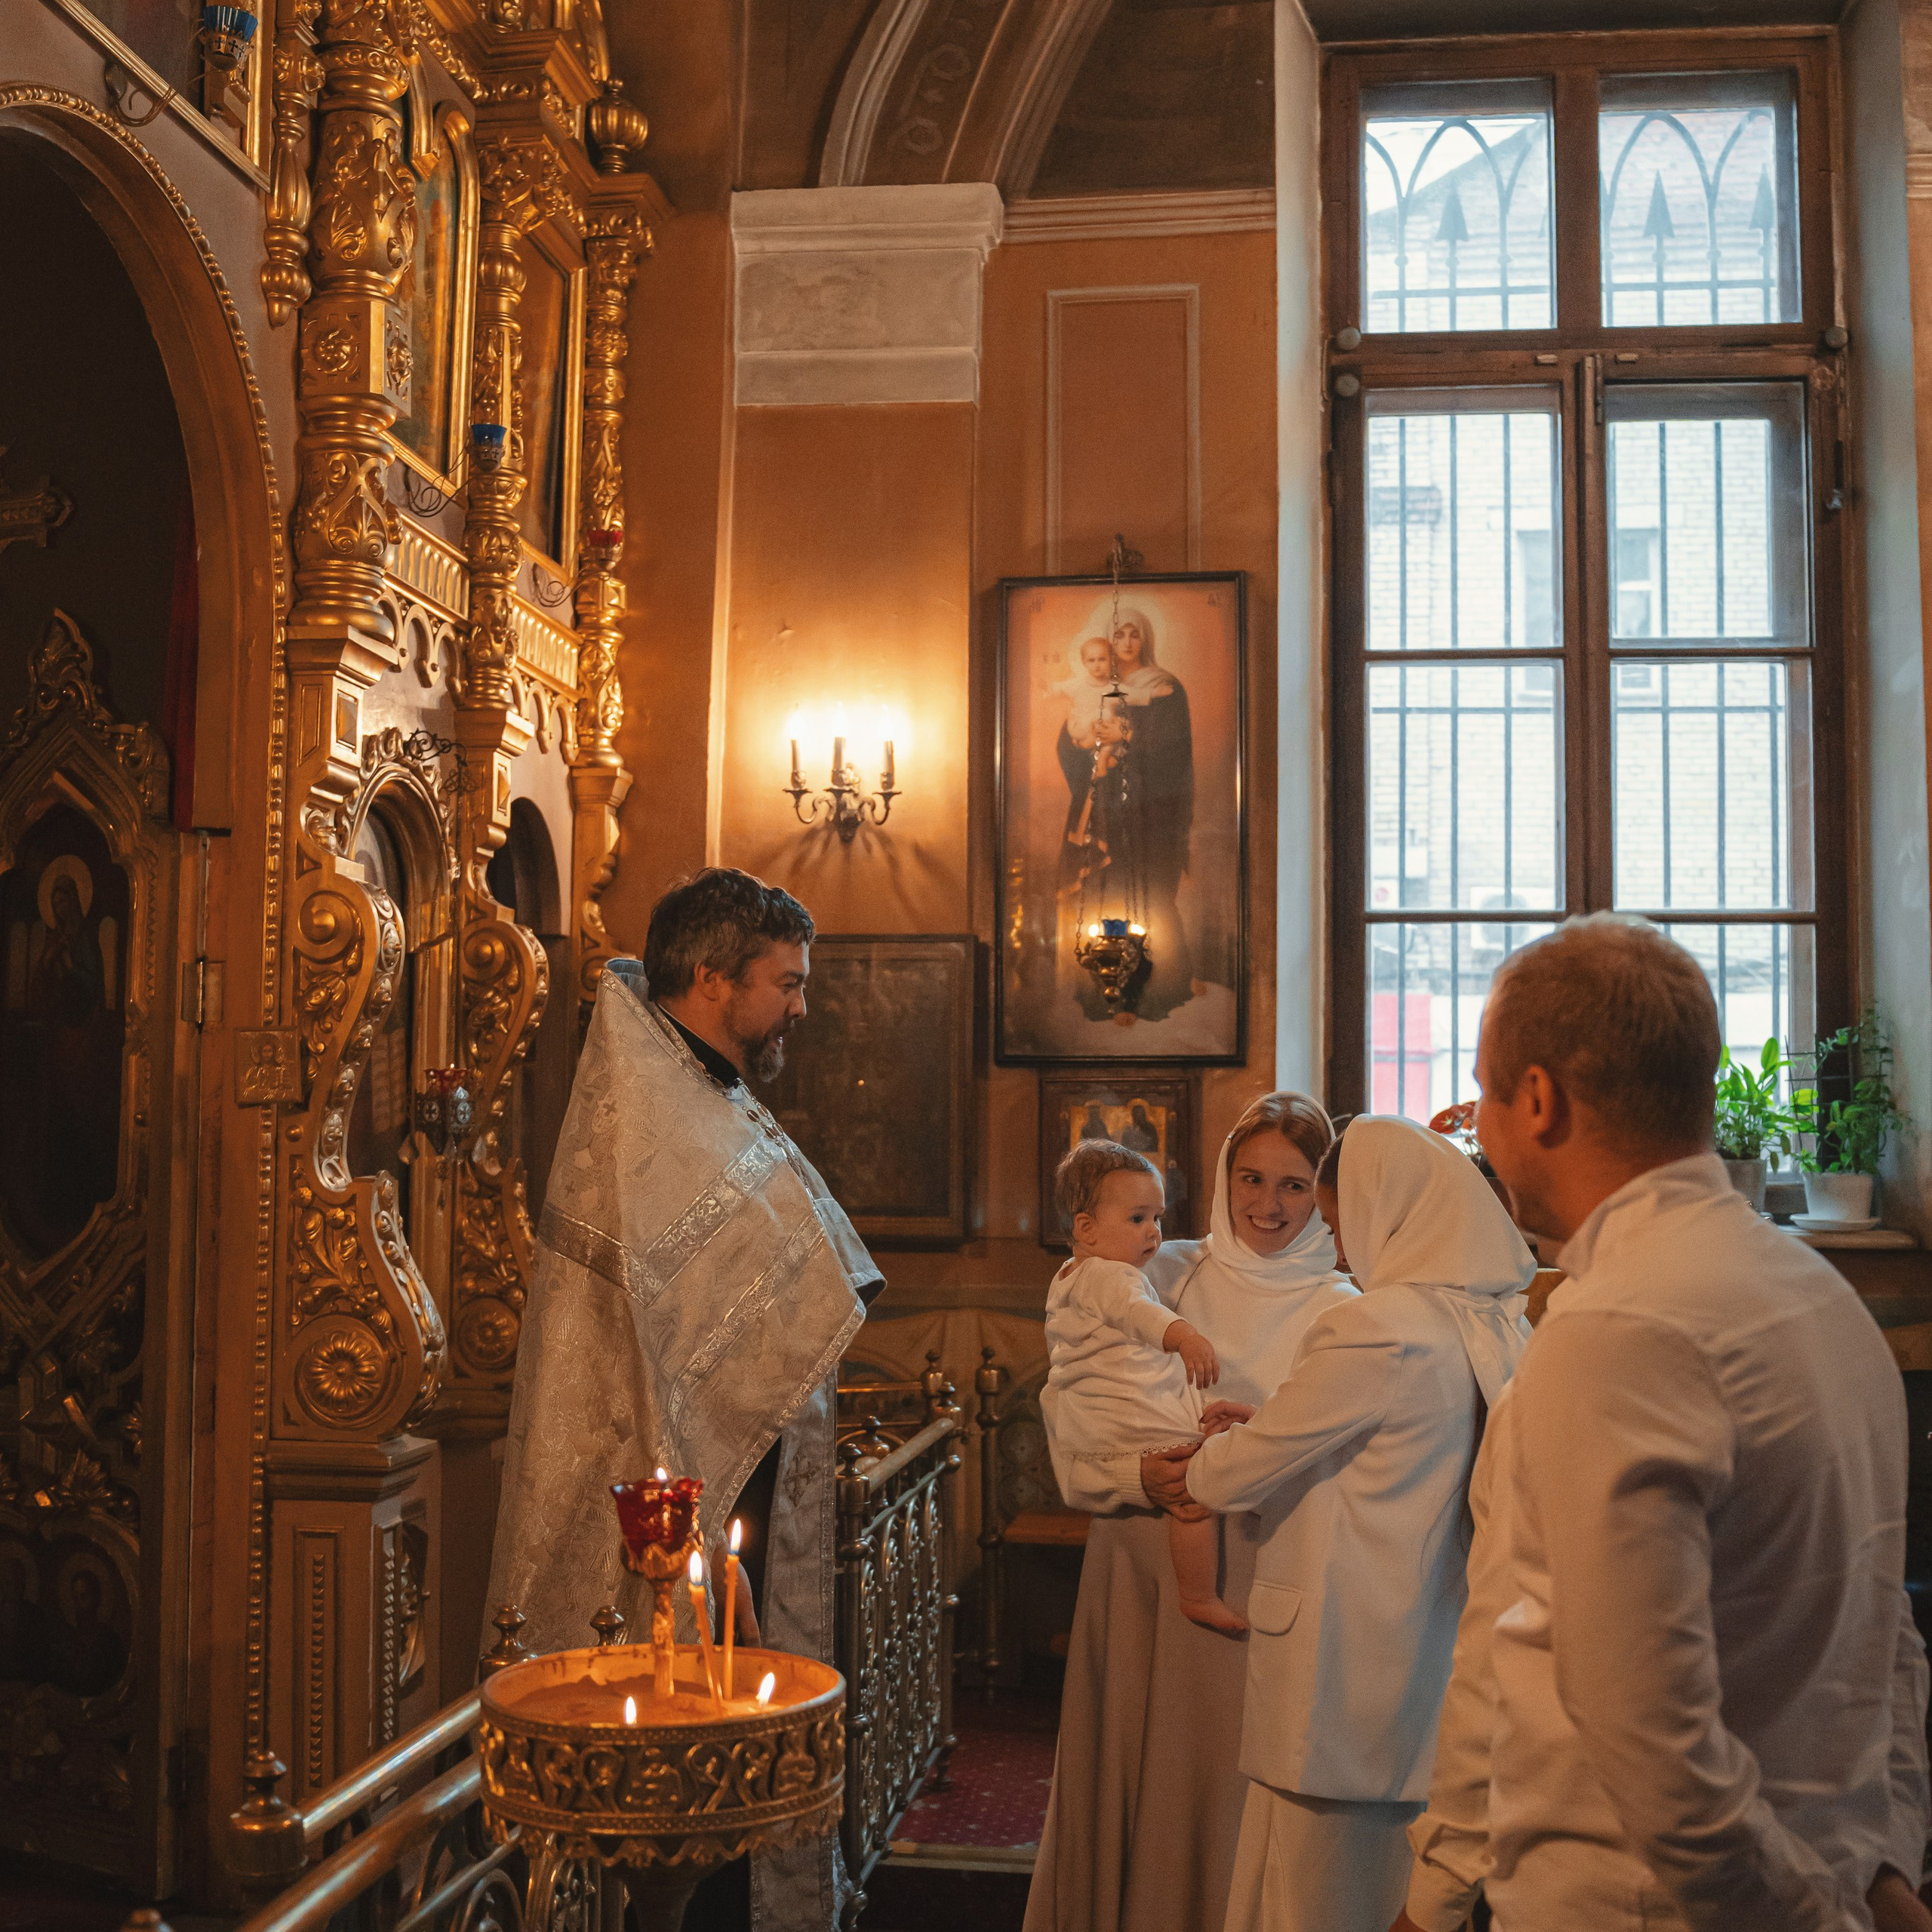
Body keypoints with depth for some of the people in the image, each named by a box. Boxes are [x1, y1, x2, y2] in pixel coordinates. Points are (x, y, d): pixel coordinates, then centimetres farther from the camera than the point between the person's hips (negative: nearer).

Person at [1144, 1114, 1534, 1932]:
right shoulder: (1500, 1325, 4)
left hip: (1347, 1650, -8)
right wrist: (1263, 1423, 14)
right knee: (1408, 1862, 19)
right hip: (1440, 1642, 8)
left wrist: (1180, 1477, 9)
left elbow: (1259, 1462, -11)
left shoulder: (1372, 1330, -21)